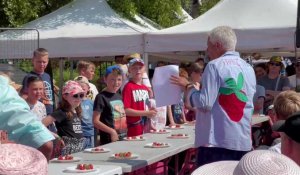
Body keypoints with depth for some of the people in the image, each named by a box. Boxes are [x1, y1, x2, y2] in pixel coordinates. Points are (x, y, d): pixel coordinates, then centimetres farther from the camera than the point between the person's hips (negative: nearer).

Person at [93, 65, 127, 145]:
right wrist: (112, 131, -21)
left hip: (123, 138, 7)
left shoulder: (119, 97, 13)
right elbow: (95, 121, -14)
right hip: (109, 140, -7)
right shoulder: (101, 97, -9)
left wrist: (126, 134, 11)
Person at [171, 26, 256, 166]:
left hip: (217, 141, -7)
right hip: (243, 142, 7)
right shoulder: (249, 69, 13)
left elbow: (205, 103, -14)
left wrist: (188, 87, 2)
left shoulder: (215, 66, -8)